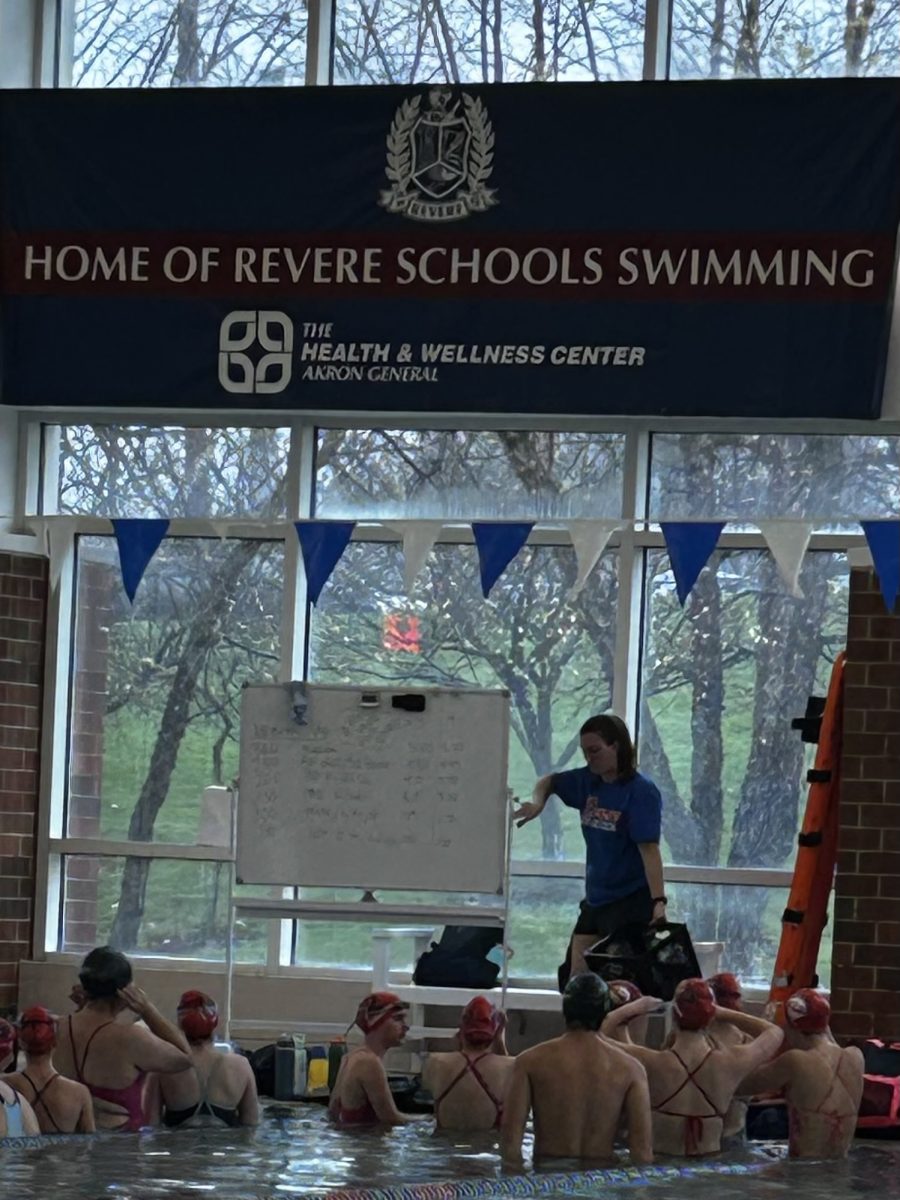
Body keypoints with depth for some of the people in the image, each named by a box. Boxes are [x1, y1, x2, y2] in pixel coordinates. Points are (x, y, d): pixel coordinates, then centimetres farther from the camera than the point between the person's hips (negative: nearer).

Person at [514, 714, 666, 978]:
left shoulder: (641, 792, -15)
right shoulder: (588, 782, 5)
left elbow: (649, 848, -22)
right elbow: (549, 782, 23)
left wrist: (658, 901, -30)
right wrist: (537, 802, -1)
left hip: (631, 902, -8)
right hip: (595, 899, 8)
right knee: (577, 979, 8)